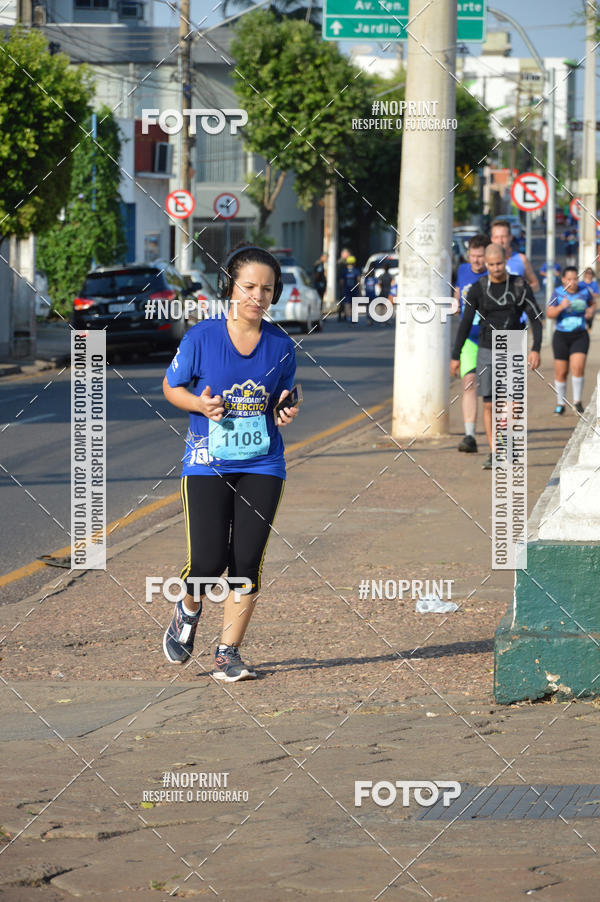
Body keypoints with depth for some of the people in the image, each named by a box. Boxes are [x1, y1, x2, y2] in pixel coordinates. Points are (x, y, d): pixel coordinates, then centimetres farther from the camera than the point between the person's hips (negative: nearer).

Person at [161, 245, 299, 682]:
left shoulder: (281, 345, 1)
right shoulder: (201, 338, -7)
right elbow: (171, 386, 4)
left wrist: (287, 412, -8)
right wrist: (200, 404, -15)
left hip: (262, 465, 2)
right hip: (208, 463, -2)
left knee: (247, 562, -3)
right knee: (207, 562, -10)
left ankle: (228, 653, 10)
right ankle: (189, 609, 25)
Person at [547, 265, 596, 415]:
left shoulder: (584, 291, -1)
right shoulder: (558, 293, -5)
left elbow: (593, 304, 19)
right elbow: (550, 314, -10)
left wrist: (591, 310, -3)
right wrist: (561, 307, -28)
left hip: (580, 336, 0)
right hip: (561, 336, 0)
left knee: (578, 366, -18)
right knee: (561, 372, 4)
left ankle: (577, 401, -4)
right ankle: (560, 404, 20)